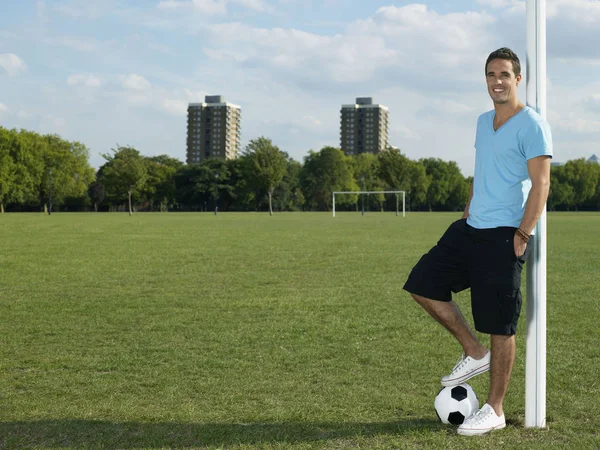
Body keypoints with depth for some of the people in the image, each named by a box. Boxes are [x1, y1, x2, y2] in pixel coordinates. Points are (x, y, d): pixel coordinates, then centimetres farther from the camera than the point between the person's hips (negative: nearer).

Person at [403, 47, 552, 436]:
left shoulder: (532, 125, -10)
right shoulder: (483, 122, 15)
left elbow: (541, 183, -15)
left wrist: (522, 234, -19)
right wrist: (468, 212, 17)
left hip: (503, 236, -8)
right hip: (470, 228, 9)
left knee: (500, 325, -2)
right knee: (423, 284, 5)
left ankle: (495, 410, 11)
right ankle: (475, 352, 18)